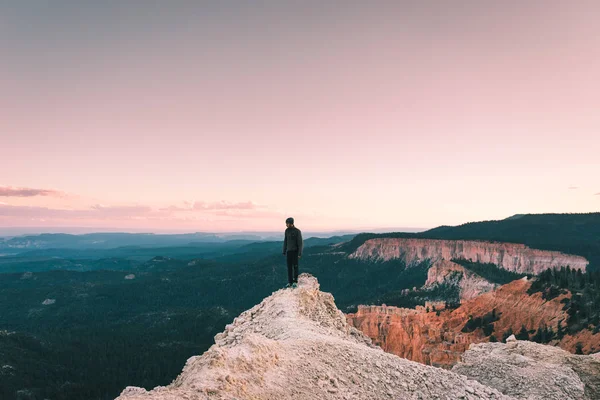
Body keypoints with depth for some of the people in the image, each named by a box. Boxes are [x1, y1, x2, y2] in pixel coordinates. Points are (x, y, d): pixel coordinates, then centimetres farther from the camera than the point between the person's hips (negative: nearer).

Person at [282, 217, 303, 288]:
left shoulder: (297, 231, -11)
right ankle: (290, 282, 9)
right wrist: (284, 251, 11)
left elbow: (300, 243, -11)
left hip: (295, 251, -5)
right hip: (289, 251, 5)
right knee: (289, 267, 5)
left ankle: (295, 282, 6)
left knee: (295, 266, -1)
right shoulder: (287, 231, 6)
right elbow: (285, 241, 13)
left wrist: (300, 253, -15)